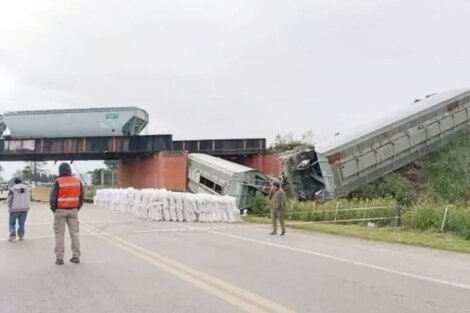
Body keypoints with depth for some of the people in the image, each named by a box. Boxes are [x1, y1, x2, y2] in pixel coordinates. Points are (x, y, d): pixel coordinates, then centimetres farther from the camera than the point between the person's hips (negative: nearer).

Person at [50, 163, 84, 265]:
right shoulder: (78, 181, 1)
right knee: (74, 233, 10)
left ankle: (59, 258, 5)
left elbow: (53, 197, -9)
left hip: (60, 210, -3)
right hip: (73, 210, 3)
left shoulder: (58, 182, -11)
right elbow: (81, 197, 5)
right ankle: (76, 256, 11)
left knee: (59, 234, 4)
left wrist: (54, 209, 6)